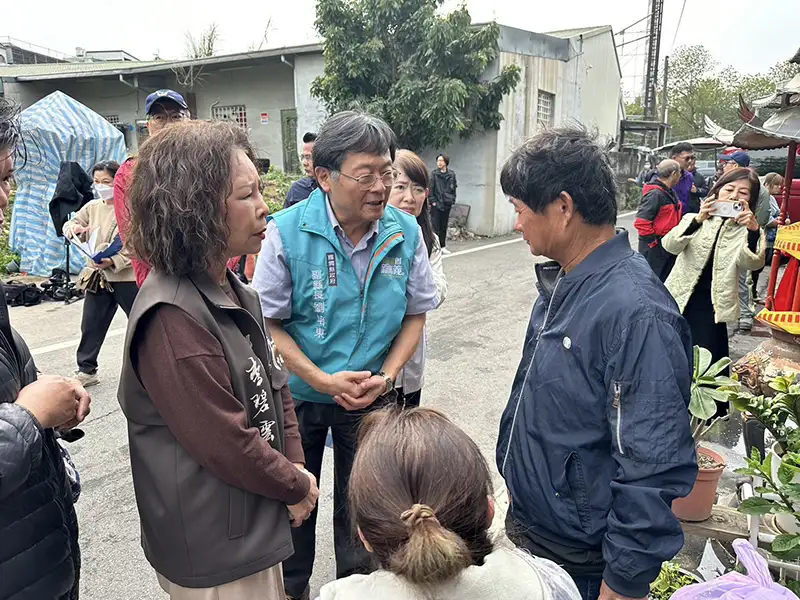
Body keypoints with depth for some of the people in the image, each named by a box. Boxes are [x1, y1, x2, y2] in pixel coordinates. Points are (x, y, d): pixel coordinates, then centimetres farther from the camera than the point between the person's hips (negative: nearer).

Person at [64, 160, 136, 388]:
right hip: (98, 276, 5)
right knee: (91, 325, 10)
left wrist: (114, 261, -28)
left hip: (127, 277, -5)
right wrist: (73, 227, -11)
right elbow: (72, 223, 15)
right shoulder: (92, 207, 7)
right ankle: (86, 370, 23)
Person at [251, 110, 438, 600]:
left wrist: (385, 377, -13)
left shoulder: (405, 232, -11)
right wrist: (324, 380, -21)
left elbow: (416, 313, -1)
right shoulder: (288, 232, -19)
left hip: (373, 399, 2)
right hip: (298, 394, -1)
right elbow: (268, 322, -13)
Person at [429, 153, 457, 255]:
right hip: (436, 204, -3)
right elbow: (431, 188, -5)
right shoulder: (434, 173, -3)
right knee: (436, 226, -4)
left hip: (447, 204, 3)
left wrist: (453, 200, 5)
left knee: (444, 226, 10)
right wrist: (433, 200, -10)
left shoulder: (452, 174, 6)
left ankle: (442, 246, 17)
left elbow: (454, 188, 11)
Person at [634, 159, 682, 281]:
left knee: (666, 280, 18)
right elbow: (641, 223, -26)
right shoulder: (655, 194, -19)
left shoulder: (670, 193, 12)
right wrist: (654, 242, -19)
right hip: (654, 248, -10)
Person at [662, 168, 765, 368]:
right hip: (677, 305, 1)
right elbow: (670, 246, -15)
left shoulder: (746, 231, 3)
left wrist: (754, 230, -33)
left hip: (711, 314, -1)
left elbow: (752, 263, -16)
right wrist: (698, 220, -30)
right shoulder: (694, 220, 4)